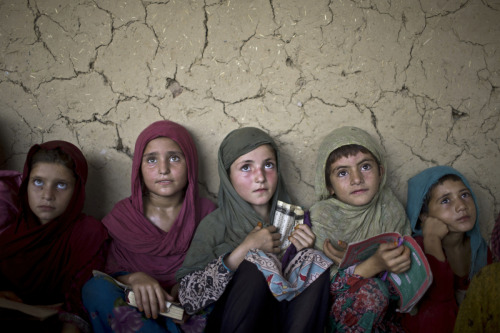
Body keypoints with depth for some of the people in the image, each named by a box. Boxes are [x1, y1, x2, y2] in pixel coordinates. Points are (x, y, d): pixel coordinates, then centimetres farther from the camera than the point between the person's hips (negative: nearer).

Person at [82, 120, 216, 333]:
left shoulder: (206, 212, 5)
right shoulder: (122, 216, 5)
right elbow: (107, 271, 1)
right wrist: (133, 278, -21)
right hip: (133, 310, 2)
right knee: (97, 287, -29)